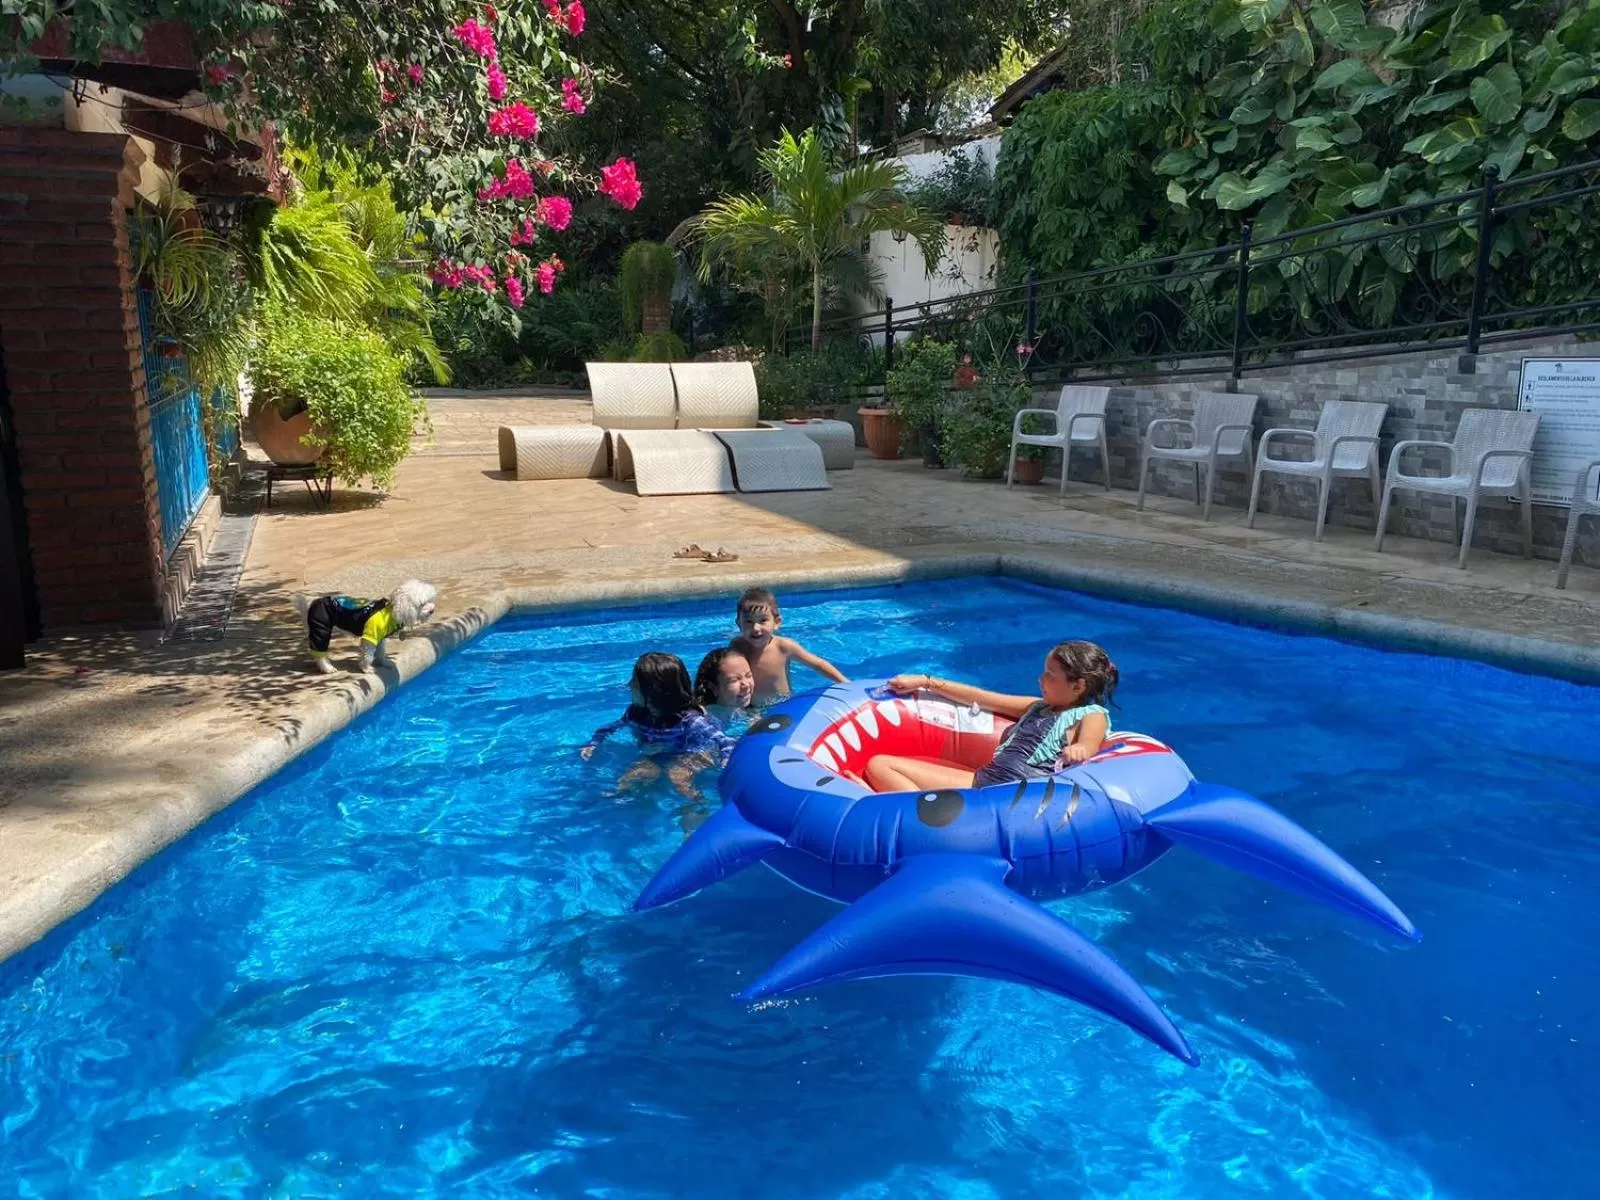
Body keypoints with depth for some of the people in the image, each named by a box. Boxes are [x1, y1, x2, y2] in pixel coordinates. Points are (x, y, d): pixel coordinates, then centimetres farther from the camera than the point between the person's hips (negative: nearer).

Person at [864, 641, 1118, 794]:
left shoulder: (1092, 715, 3)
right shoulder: (1039, 707, 25)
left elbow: (1087, 746, -20)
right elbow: (982, 698, 28)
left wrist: (1077, 751, -44)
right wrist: (925, 682, 29)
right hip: (981, 782, 9)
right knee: (879, 764, -5)